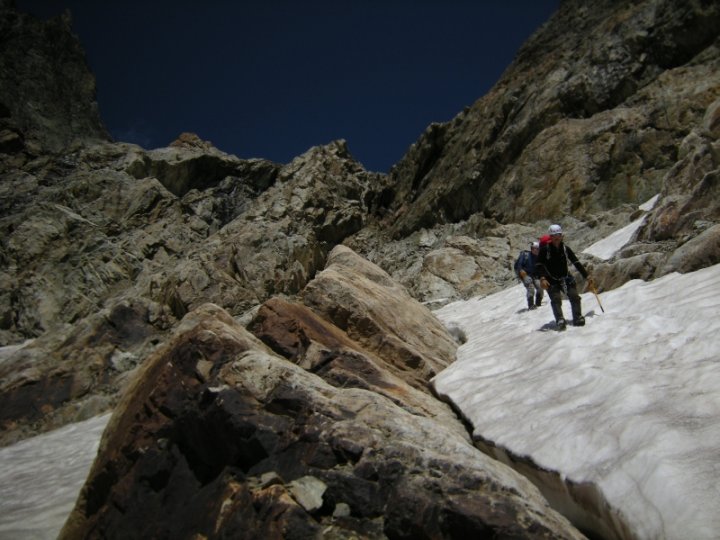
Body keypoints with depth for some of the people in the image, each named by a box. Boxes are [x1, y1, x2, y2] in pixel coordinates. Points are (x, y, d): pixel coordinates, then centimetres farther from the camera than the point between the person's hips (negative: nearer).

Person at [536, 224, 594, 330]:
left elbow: (576, 263, 11)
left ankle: (577, 318, -7)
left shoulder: (565, 249, 5)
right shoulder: (545, 249, -5)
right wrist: (542, 278, -26)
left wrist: (586, 275, 7)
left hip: (565, 278, 4)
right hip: (552, 280, -3)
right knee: (556, 299, -18)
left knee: (574, 296, -11)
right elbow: (539, 265, -10)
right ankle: (560, 320, -26)